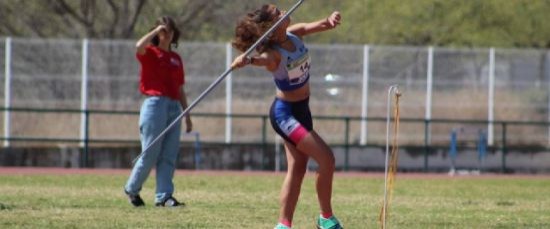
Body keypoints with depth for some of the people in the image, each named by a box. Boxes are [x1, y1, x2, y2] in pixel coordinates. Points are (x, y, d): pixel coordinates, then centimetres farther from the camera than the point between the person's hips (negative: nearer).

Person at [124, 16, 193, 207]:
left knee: (169, 155, 1)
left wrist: (187, 115, 17)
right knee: (150, 154, -4)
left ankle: (163, 196, 1)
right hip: (155, 104, -6)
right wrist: (156, 31, -13)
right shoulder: (150, 53, 1)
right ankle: (131, 189, 14)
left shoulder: (176, 58, 18)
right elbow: (139, 46, -25)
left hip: (174, 107, 6)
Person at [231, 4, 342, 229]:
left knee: (297, 169, 9)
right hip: (285, 113, -8)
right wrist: (248, 59, -72)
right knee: (326, 159, -12)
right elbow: (263, 59, -48)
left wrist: (330, 20, -31)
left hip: (301, 110, 8)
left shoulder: (294, 34, -5)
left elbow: (318, 26, -6)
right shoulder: (274, 54, -28)